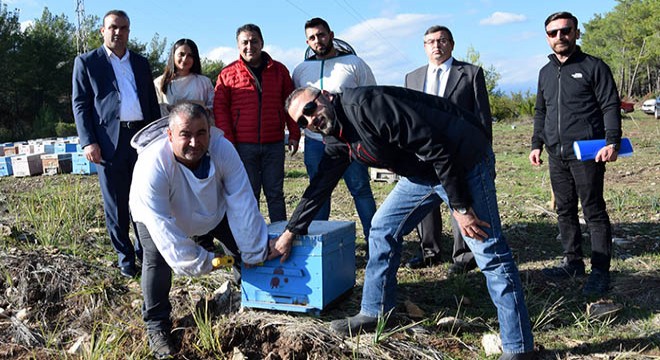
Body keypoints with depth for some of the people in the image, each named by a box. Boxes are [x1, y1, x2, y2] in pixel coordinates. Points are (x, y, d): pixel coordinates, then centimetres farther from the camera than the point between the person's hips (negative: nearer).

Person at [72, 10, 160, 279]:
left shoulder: (141, 63, 15)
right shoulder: (86, 62, 4)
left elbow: (152, 102, 17)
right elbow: (80, 105, 0)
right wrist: (88, 142, -10)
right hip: (110, 142, -3)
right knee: (116, 204, 4)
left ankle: (145, 248, 24)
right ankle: (124, 254, 17)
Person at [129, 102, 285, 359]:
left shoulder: (223, 149, -33)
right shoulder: (152, 165, -41)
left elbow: (242, 205, -28)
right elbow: (162, 226, -37)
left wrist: (253, 253, -24)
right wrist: (200, 262, -33)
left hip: (213, 211, 3)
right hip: (157, 215, -3)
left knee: (246, 240, 3)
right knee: (157, 259, -22)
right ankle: (156, 325, 0)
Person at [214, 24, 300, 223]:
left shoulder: (279, 70, 10)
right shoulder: (228, 74, 4)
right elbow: (220, 109, 2)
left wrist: (294, 134, 6)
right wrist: (227, 141, -6)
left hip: (274, 144, 2)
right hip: (243, 145, -1)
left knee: (275, 193, 8)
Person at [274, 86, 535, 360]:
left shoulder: (363, 105, -24)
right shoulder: (337, 141, 5)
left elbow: (433, 146, -26)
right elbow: (320, 186, 18)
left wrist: (460, 206, -23)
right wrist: (290, 233, 22)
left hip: (464, 160, -9)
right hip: (424, 172, 9)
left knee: (490, 253, -8)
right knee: (383, 229, 9)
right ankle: (375, 313, 22)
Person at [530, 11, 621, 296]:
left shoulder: (593, 67, -1)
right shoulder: (546, 72, 16)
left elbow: (610, 106, -6)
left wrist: (612, 141, -16)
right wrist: (536, 144, 14)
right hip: (556, 155, 6)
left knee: (594, 211, -3)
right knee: (564, 210, 11)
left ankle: (600, 271, 3)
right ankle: (573, 261, 22)